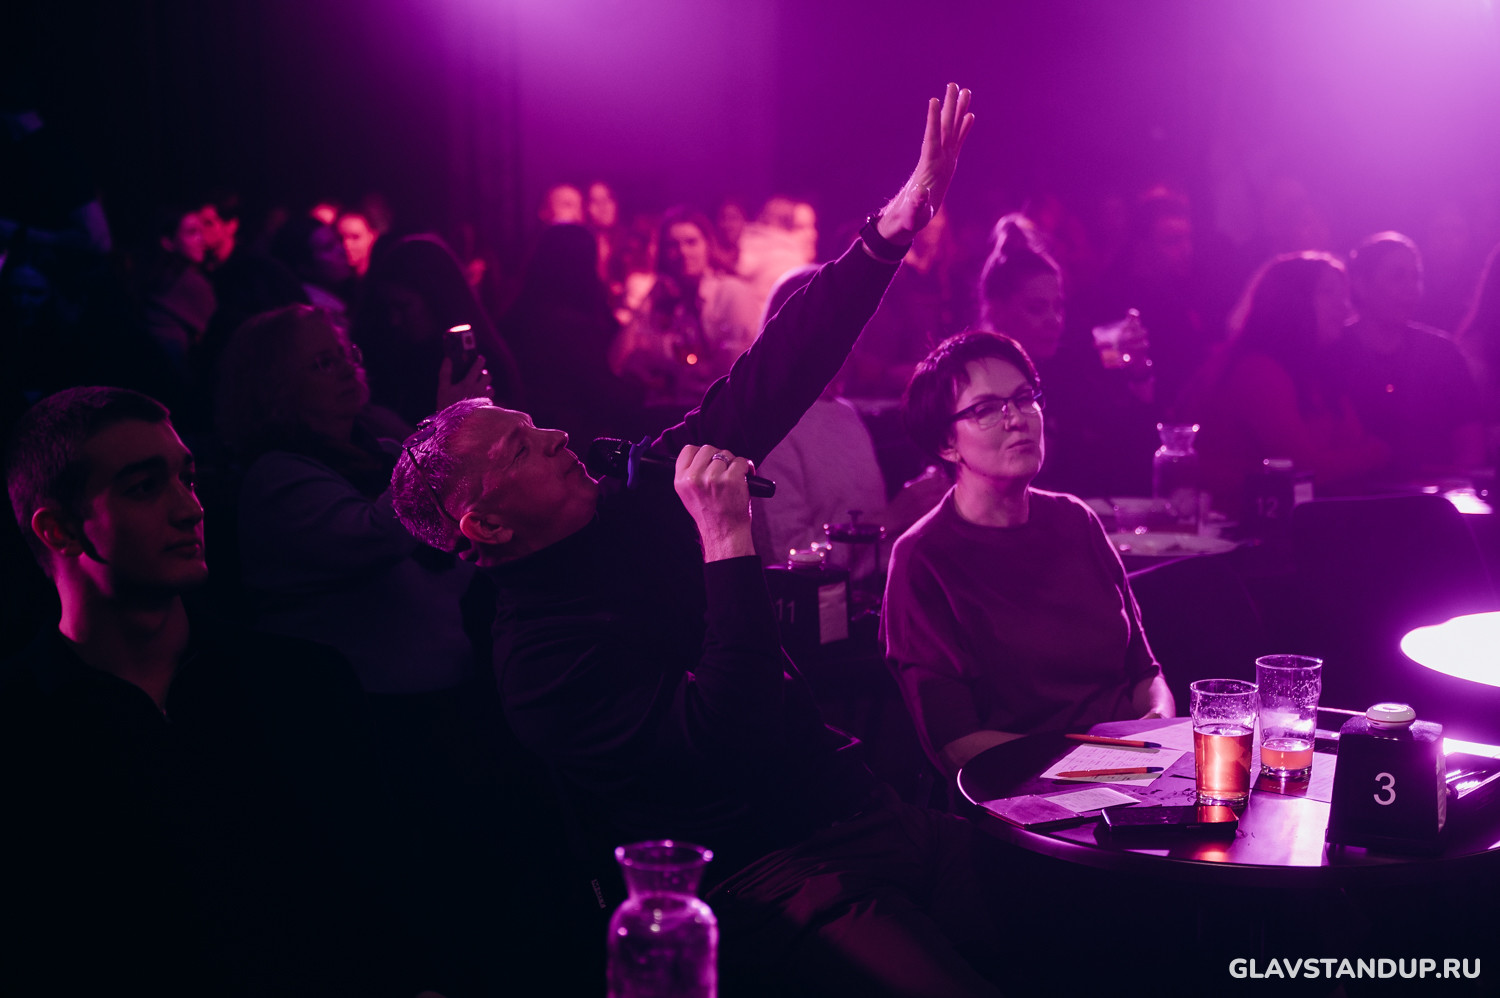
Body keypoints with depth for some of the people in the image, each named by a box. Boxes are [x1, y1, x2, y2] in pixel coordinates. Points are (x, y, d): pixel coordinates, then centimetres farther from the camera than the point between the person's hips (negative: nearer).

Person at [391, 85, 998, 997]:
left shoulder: (638, 499, 10)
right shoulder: (537, 654, -13)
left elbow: (772, 378, 7)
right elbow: (723, 738, -24)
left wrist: (897, 224, 1)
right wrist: (728, 541, -21)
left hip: (861, 811, 8)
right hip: (765, 881, -7)